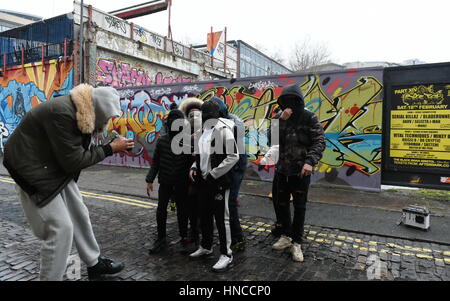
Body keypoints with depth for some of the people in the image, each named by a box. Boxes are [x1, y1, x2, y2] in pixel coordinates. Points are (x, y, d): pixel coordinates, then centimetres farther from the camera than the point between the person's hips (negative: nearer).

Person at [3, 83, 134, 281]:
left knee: (79, 215, 14)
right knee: (61, 227, -9)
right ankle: (50, 277, 10)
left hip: (58, 168, 9)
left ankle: (94, 264, 30)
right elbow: (73, 160, -26)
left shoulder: (83, 114, -2)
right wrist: (109, 149, -20)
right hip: (34, 171, -9)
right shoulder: (62, 113, -30)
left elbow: (83, 149, 3)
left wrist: (114, 147, -9)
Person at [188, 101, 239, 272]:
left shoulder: (223, 129, -12)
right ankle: (206, 247, 35)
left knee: (221, 218, 0)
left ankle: (226, 255, 13)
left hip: (219, 182, -8)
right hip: (204, 181, 8)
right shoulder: (205, 131, 13)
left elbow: (233, 157, -19)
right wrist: (195, 167, 3)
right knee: (204, 216, 17)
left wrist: (213, 174, -18)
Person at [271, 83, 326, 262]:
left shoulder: (309, 118, -6)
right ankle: (286, 236, 33)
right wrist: (282, 121, -17)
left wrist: (310, 161, -25)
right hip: (282, 169, 5)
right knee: (282, 203, 14)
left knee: (299, 206, 5)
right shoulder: (281, 118, 6)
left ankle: (296, 243, 19)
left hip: (301, 171, -4)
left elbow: (319, 141, -12)